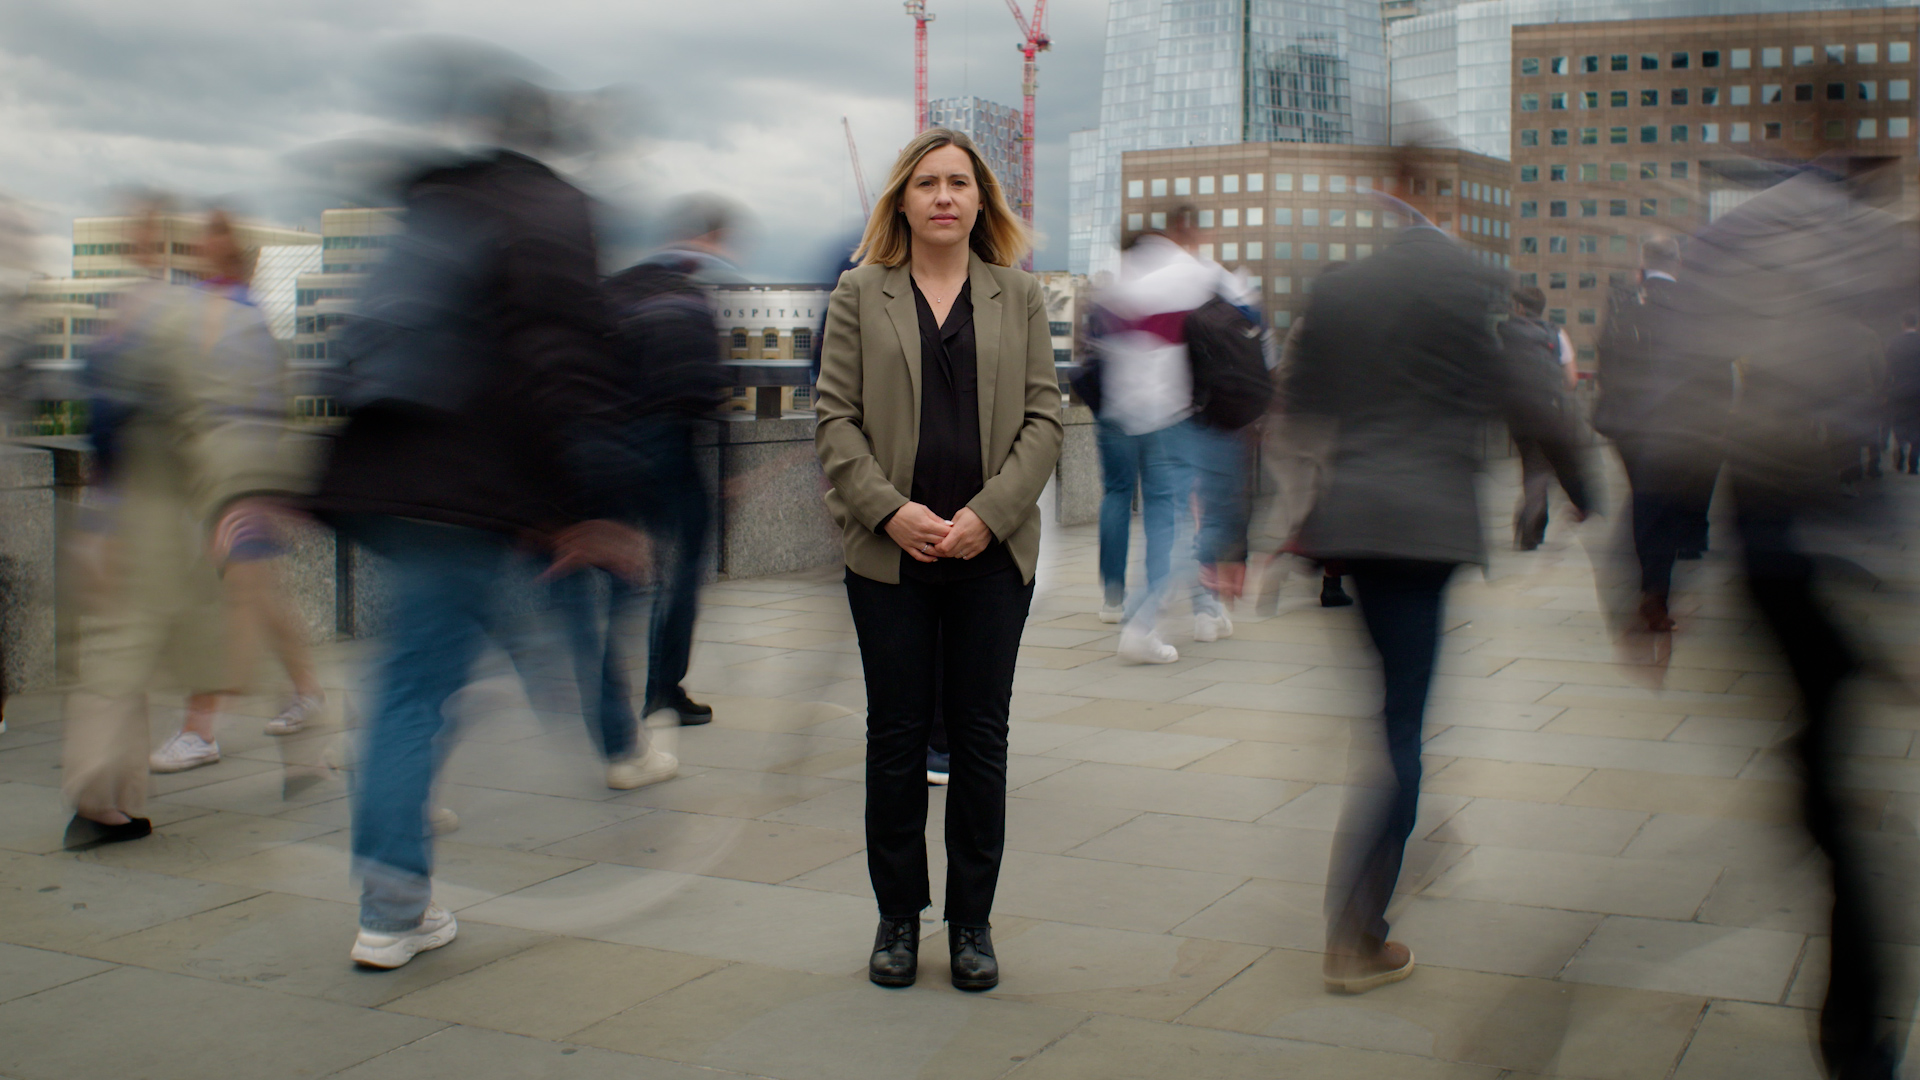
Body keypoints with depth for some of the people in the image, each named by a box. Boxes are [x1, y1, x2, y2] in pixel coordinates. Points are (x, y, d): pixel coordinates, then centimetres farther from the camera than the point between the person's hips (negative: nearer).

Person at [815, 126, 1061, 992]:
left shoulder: (1020, 296, 8)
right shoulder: (859, 295, 5)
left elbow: (1044, 417, 3)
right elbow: (834, 417, 1)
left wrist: (988, 514, -10)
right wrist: (892, 511, -12)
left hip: (994, 554, 1)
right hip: (889, 554, 0)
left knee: (981, 737, 6)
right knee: (895, 735, 6)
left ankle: (972, 922, 18)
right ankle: (898, 919, 20)